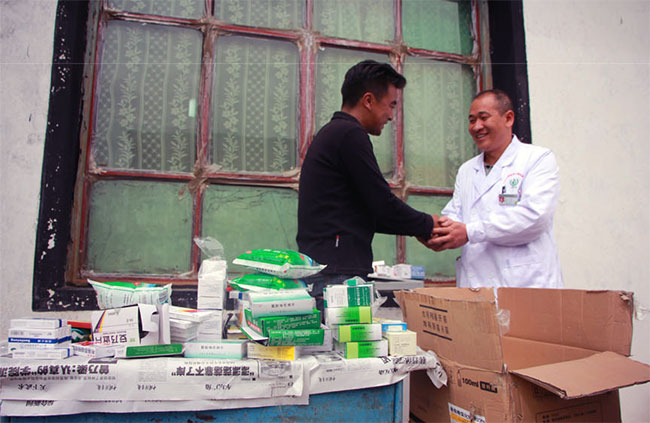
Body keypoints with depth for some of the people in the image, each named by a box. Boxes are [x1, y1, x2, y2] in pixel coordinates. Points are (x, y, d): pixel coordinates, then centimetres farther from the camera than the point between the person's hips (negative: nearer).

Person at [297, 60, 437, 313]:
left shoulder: (329, 134, 21)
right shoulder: (350, 134, -10)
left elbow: (364, 212, 24)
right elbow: (383, 205, -13)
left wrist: (418, 228, 19)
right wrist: (428, 225, 5)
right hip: (337, 273, -10)